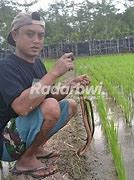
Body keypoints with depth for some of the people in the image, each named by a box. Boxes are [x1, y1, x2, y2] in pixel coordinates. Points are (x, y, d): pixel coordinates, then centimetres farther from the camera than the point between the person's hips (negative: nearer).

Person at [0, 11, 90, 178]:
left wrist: (70, 85, -9)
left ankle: (36, 147, 10)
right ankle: (26, 160, -9)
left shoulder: (37, 63, 5)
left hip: (27, 127, 9)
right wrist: (55, 72, -33)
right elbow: (21, 107, -37)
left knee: (71, 105, 11)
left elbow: (49, 97, 10)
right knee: (50, 107, -31)